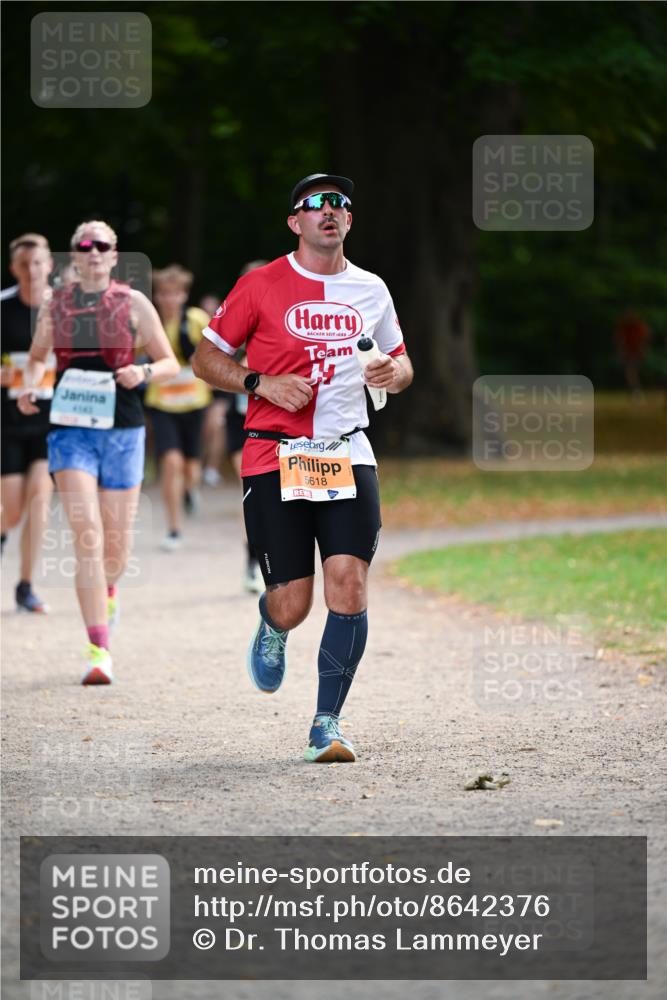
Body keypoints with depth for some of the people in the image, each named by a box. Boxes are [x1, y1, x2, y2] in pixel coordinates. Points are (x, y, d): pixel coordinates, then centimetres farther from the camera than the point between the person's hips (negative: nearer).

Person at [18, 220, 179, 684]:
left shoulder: (134, 303, 1)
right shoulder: (55, 305, 6)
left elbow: (170, 363, 6)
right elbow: (38, 356, 21)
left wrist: (144, 373, -15)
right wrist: (30, 386, 0)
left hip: (123, 431, 0)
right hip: (71, 430, 0)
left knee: (116, 545, 7)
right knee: (88, 538, -14)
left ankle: (108, 589, 46)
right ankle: (99, 650, -14)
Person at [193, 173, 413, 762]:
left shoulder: (371, 290, 11)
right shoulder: (262, 286, -1)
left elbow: (402, 365, 25)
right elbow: (205, 359, 5)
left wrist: (393, 372, 0)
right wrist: (262, 383, -12)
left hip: (348, 456, 3)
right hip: (276, 459, -3)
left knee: (349, 586, -13)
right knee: (293, 605, -5)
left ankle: (327, 726, -3)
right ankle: (271, 631, 35)